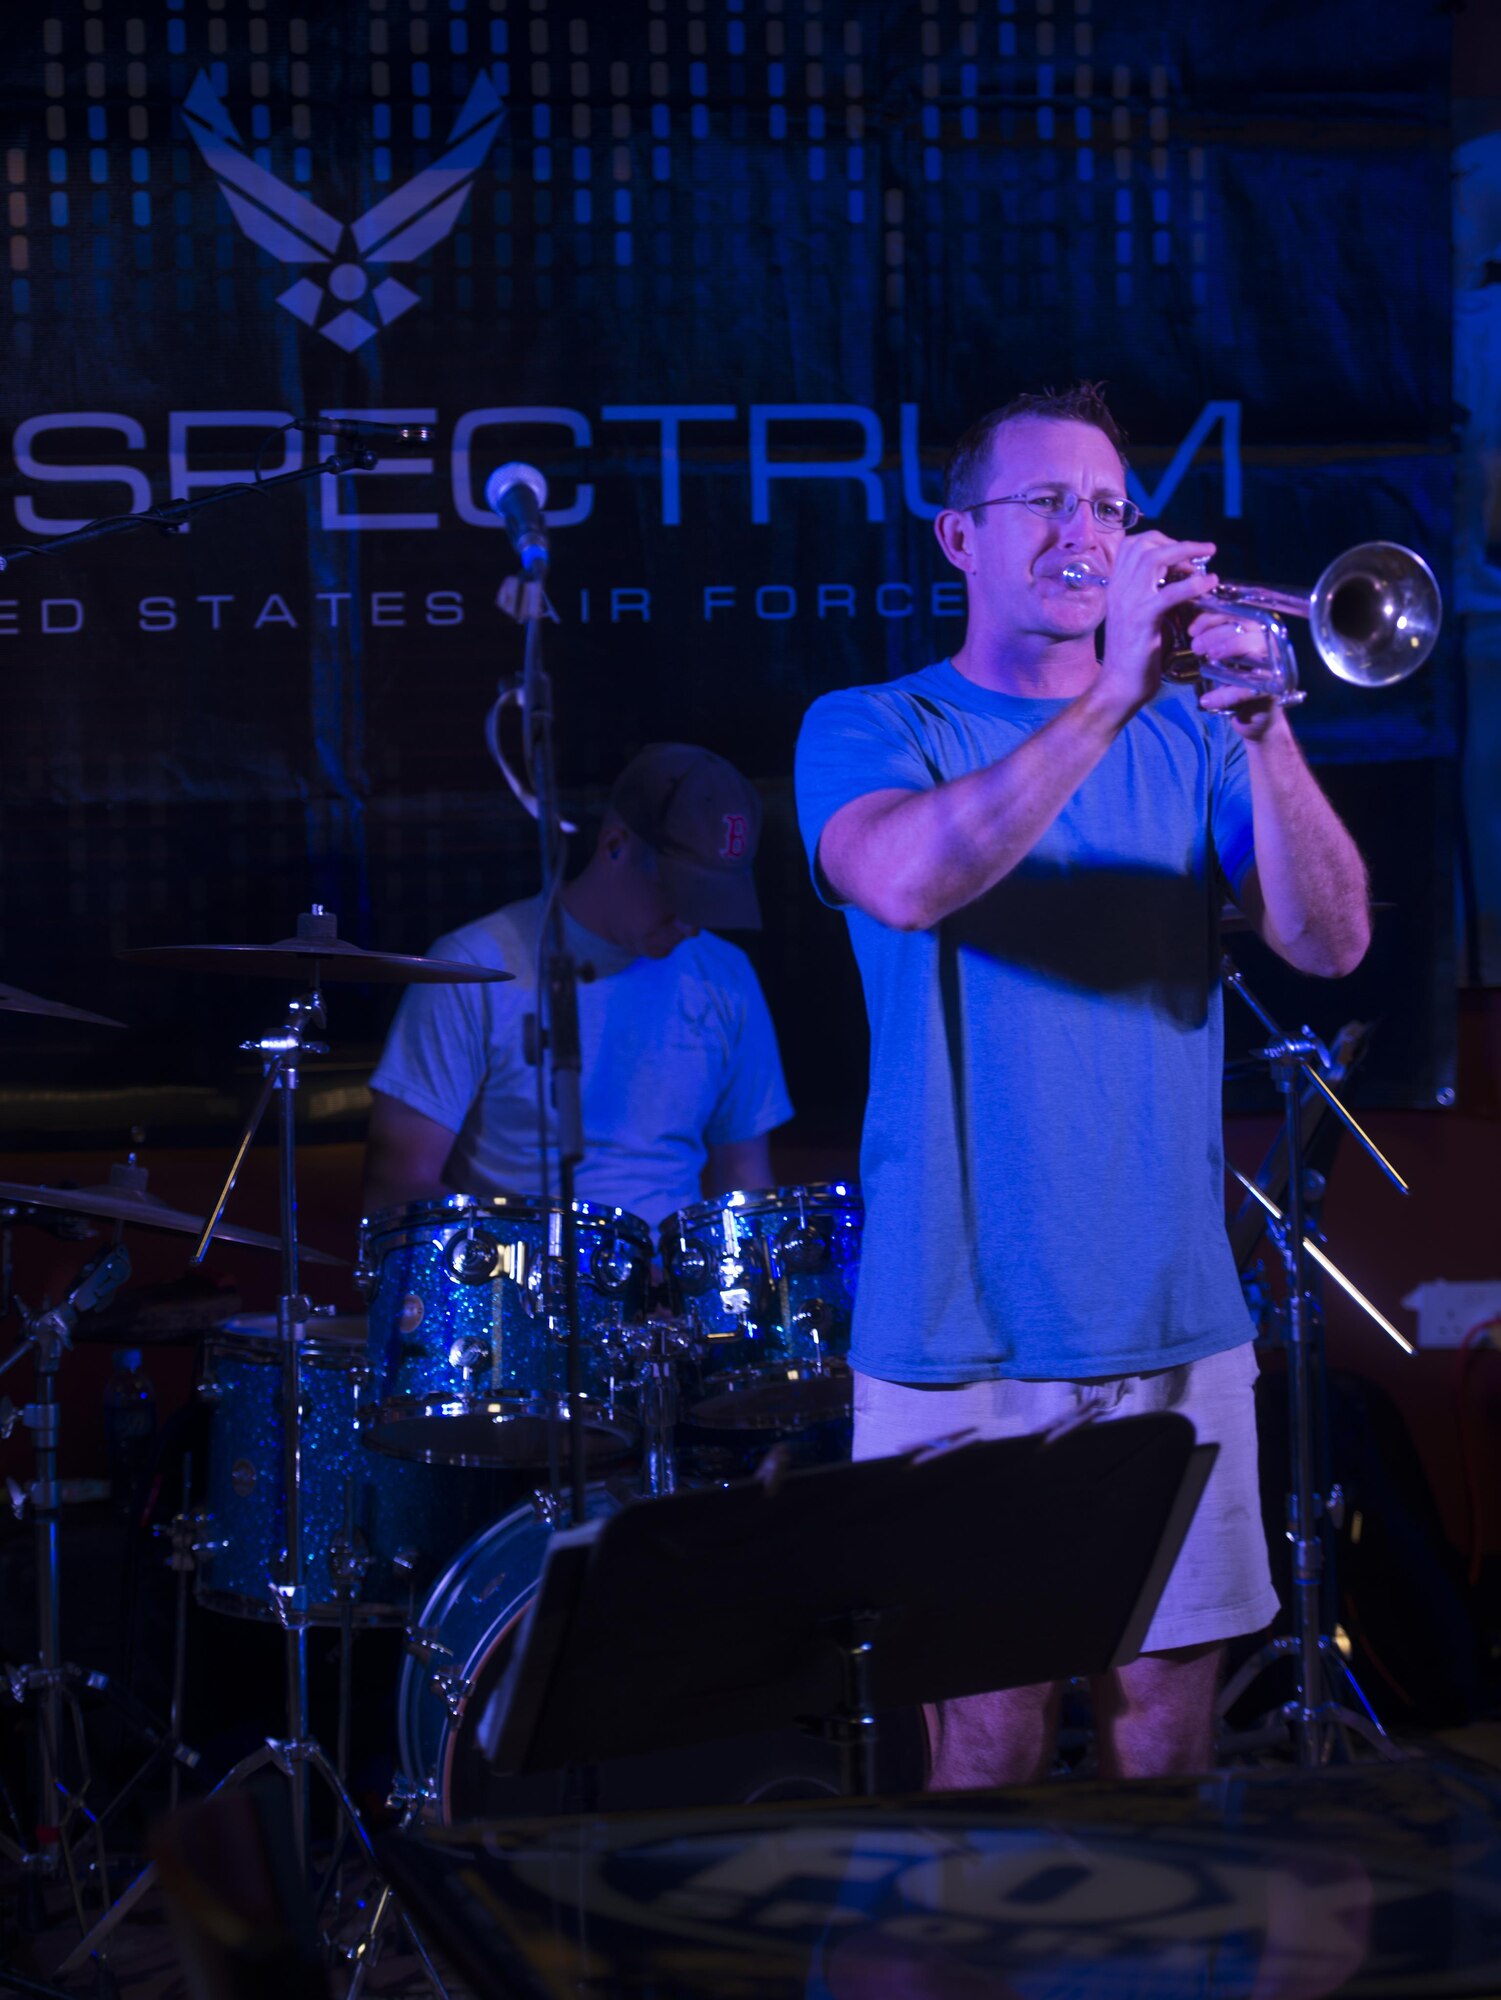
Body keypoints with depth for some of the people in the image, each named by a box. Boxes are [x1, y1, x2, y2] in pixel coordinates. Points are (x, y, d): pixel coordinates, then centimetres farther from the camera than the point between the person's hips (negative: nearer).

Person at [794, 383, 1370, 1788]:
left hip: (1176, 1324, 3)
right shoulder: (873, 730, 2)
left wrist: (1266, 733, -18)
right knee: (993, 1737, -2)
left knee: (1167, 1720, 7)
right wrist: (1114, 695, -25)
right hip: (966, 1338, -3)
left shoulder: (1188, 745, 12)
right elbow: (906, 881, -21)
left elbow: (1330, 941, -3)